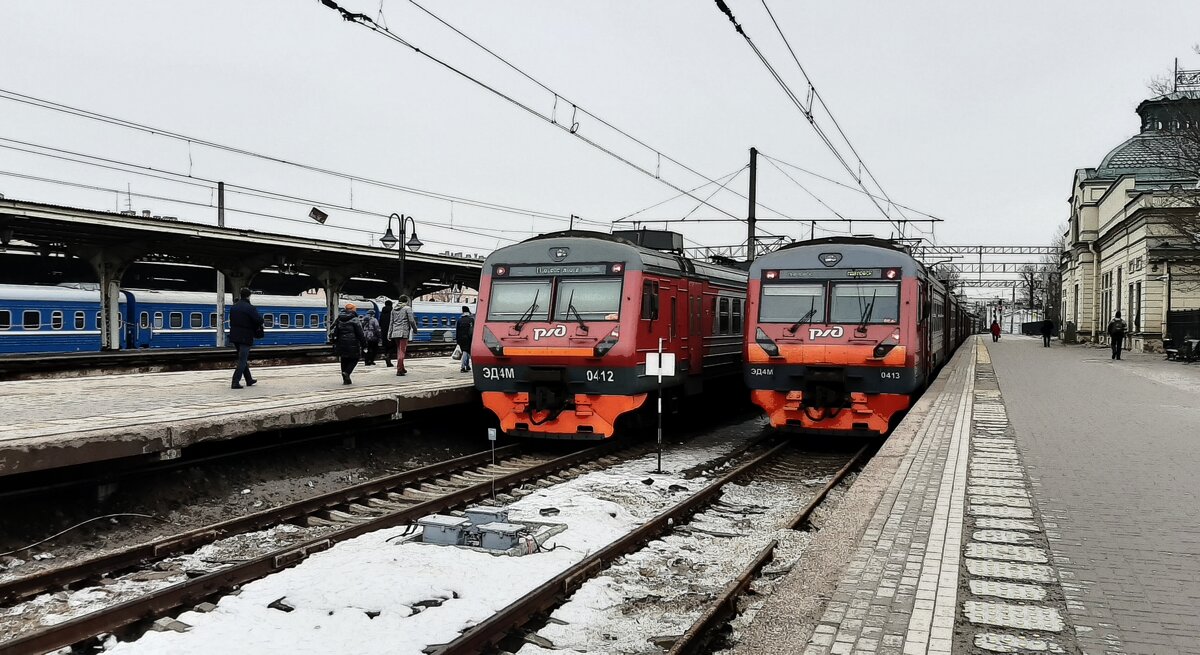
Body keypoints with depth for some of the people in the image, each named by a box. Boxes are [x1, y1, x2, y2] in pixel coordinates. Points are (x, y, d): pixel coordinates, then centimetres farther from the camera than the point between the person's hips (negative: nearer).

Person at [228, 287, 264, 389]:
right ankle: (235, 382, -9)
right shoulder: (250, 308, -16)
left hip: (234, 336, 7)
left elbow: (231, 320, 16)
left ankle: (249, 380, 29)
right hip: (245, 337, -7)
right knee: (242, 360, -3)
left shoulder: (233, 307, 7)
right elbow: (260, 320, -19)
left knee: (243, 359, 19)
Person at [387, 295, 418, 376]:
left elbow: (391, 322, 13)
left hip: (395, 332, 6)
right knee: (402, 351, -7)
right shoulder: (407, 308, -4)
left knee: (399, 350, 17)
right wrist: (415, 329, 9)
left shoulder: (394, 309, 14)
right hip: (404, 333, -6)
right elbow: (411, 320, -7)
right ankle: (399, 370, -13)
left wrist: (389, 334, 13)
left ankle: (401, 368, 25)